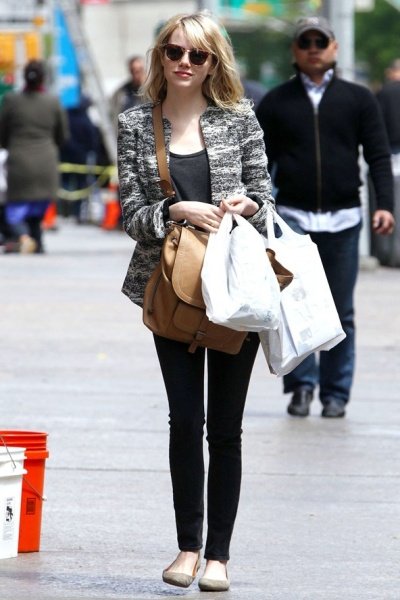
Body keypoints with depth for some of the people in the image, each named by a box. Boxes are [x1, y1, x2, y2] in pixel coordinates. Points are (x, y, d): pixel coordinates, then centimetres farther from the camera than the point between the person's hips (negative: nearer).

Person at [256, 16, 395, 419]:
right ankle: (301, 384, -2)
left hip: (342, 219, 0)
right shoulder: (276, 102, 8)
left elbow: (378, 156, 5)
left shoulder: (357, 99, 8)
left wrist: (384, 204, -8)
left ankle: (335, 394, 11)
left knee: (340, 313, 3)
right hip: (292, 216, 0)